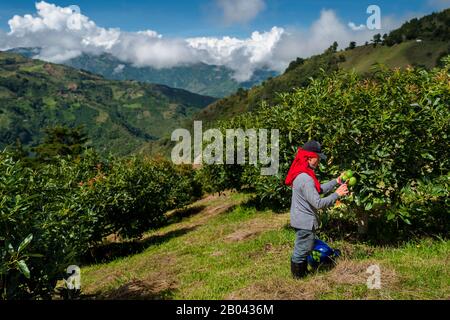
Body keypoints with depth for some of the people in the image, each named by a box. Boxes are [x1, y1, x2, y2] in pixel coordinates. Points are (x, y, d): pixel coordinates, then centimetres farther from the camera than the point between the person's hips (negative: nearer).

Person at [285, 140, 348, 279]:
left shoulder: (302, 174, 4)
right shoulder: (305, 179, -29)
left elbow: (318, 189, 11)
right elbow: (318, 203, -28)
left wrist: (336, 181, 6)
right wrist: (337, 194, -21)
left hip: (301, 219, 10)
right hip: (305, 222, -10)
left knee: (301, 249, 25)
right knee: (302, 250, 8)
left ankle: (303, 271, 42)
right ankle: (298, 276, 26)